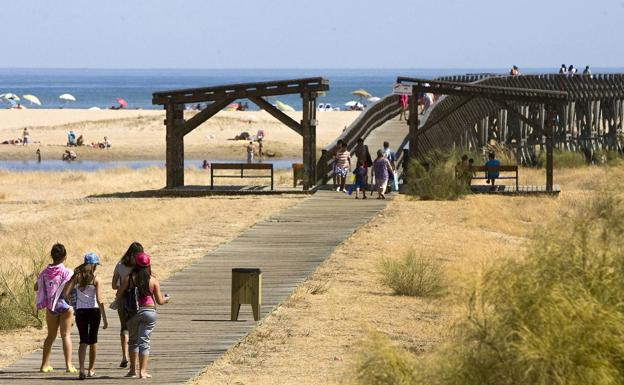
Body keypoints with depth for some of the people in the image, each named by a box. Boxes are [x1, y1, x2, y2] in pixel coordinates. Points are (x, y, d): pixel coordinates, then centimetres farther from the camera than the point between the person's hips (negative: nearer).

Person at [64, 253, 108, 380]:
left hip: (80, 312, 1)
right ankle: (91, 370, 27)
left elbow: (65, 294, -7)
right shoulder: (96, 279, -8)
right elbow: (99, 300, -14)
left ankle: (81, 369, -18)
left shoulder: (77, 277, -1)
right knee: (92, 341, 15)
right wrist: (104, 318, -12)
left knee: (83, 341, 3)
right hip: (94, 311, -1)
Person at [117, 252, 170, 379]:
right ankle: (143, 371, -4)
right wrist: (166, 299, 22)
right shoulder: (153, 280, -3)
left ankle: (133, 369, 20)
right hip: (149, 311, -1)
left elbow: (119, 294, -2)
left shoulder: (129, 278, -4)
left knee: (133, 340, 16)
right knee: (144, 341, 2)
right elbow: (160, 301, -1)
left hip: (133, 311, 1)